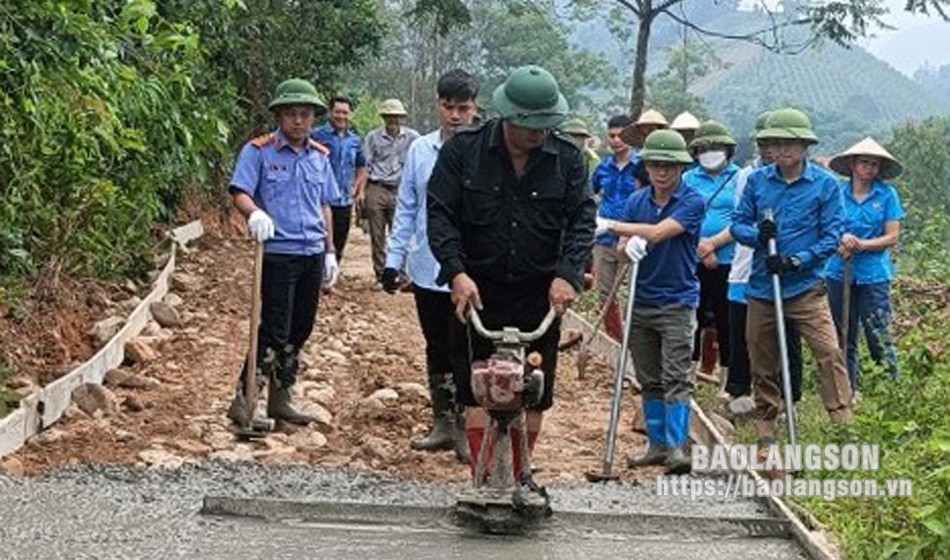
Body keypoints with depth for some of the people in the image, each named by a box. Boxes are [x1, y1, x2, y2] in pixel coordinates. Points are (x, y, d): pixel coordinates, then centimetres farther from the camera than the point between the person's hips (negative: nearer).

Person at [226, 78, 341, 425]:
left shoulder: (320, 156, 12)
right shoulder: (259, 151, -4)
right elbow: (240, 192, -11)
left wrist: (330, 252, 17)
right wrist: (254, 212, -33)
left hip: (312, 254, 6)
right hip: (278, 252, -6)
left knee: (299, 332, 10)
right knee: (274, 331, -10)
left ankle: (279, 399, 21)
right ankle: (243, 400, -3)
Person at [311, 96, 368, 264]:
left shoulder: (355, 141, 11)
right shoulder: (317, 135, -6)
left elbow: (361, 167, 23)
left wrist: (357, 187, 9)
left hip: (345, 202, 5)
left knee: (339, 247, 13)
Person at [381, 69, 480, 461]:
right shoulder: (420, 150, 4)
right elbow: (406, 209, 10)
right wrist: (394, 258, 7)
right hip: (427, 270, 4)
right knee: (437, 351, 15)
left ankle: (467, 429, 12)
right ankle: (442, 424, 26)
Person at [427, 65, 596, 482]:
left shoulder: (567, 158, 1)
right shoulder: (463, 150, -3)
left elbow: (582, 219, 0)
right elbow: (440, 213, -5)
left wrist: (567, 274, -16)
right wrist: (457, 272, -18)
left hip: (541, 293, 2)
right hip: (478, 290, -2)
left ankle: (518, 477, 20)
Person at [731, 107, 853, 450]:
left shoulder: (825, 184, -3)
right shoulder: (757, 180, 4)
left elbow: (832, 236, -6)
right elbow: (738, 224, 7)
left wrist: (796, 261, -17)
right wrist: (757, 234, -16)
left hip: (805, 286, -3)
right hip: (761, 287, 3)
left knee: (829, 352, -17)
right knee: (762, 363, 11)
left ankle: (842, 420, -10)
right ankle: (765, 429, 26)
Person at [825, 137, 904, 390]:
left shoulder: (887, 194, -1)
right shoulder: (837, 192, 4)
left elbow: (892, 237, -3)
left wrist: (861, 244, -16)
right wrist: (840, 242, -17)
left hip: (873, 274, -2)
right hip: (839, 272, 3)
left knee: (878, 336, -6)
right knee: (844, 336, 10)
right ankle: (848, 389, 21)